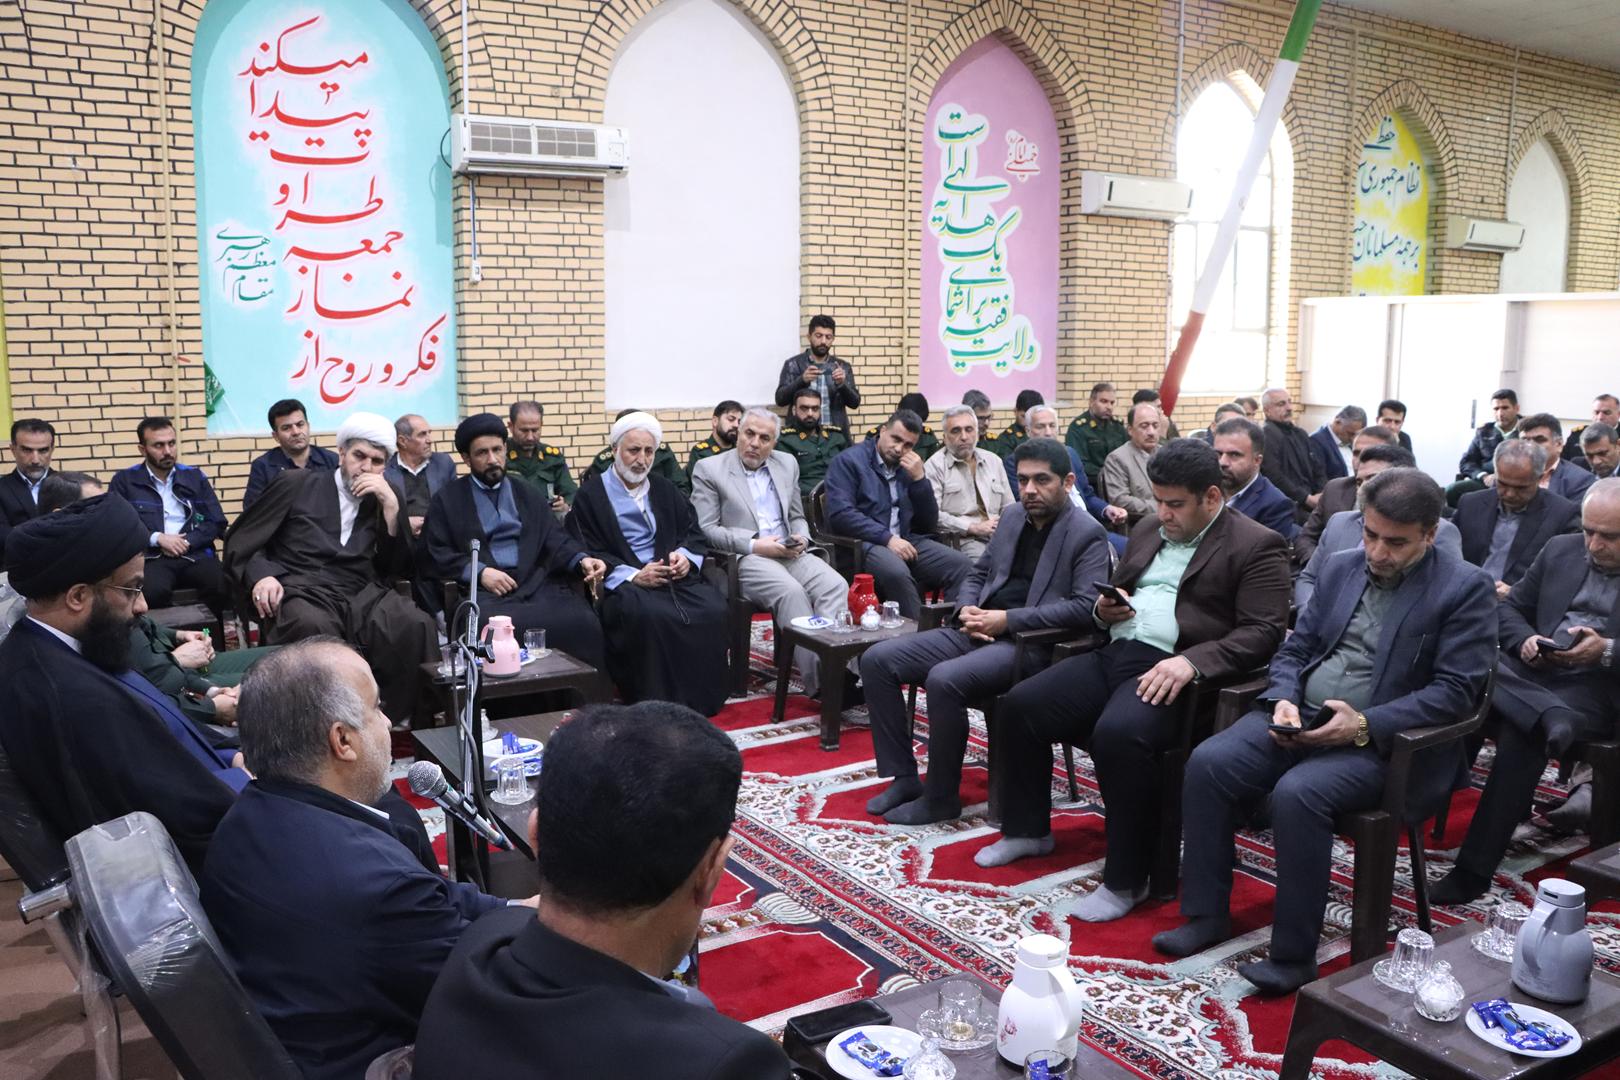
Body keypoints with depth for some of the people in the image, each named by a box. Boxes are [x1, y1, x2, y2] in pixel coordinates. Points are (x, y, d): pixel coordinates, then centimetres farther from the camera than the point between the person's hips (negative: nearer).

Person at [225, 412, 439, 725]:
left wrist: (391, 507, -3)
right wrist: (259, 575, -9)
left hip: (363, 594, 2)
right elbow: (239, 541, 12)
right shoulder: (295, 483, 11)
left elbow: (398, 568, 8)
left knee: (417, 625, -30)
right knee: (314, 627, -38)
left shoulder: (388, 497, 18)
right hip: (303, 591, -2)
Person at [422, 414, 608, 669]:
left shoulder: (529, 494, 22)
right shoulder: (448, 499, 13)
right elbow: (434, 555, 5)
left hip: (535, 584, 2)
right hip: (483, 591, -2)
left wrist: (581, 560, -8)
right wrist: (479, 572, -10)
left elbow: (555, 540, 13)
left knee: (584, 624, -27)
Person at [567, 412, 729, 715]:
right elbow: (586, 554, -4)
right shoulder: (590, 495, 5)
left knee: (714, 608, -26)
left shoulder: (664, 489, 22)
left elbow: (693, 531, 22)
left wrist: (686, 556, -3)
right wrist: (633, 576, -17)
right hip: (622, 584, -4)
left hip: (672, 574, 5)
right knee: (649, 615, -38)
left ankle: (703, 698, -13)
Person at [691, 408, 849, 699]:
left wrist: (801, 538, 0)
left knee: (835, 585, -25)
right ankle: (819, 680, -33)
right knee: (791, 591, -34)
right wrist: (754, 546, -15)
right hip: (743, 559, -5)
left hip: (790, 553, 5)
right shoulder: (709, 469, 2)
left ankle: (836, 671, -36)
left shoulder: (788, 464, 18)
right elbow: (705, 529, -5)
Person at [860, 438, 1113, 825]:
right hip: (978, 631, 8)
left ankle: (941, 798, -13)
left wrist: (1008, 619, -18)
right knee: (877, 659, -7)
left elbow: (1086, 606, -17)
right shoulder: (1013, 516, 15)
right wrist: (966, 609, -1)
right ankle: (903, 778, 1)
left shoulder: (1087, 535, -6)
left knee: (944, 679, -33)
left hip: (1028, 643, -8)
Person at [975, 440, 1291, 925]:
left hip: (1171, 670, -8)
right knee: (1020, 705, -5)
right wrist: (1104, 609, 5)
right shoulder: (1148, 531, 20)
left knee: (1118, 733, -34)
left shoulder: (1256, 546, -3)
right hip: (1113, 653, 8)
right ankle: (1027, 830, 16)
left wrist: (1190, 661, -26)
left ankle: (1126, 879, -17)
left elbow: (1262, 633, -12)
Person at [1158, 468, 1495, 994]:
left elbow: (1455, 690, -10)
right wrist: (1284, 700, -6)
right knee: (1208, 763, -18)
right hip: (1299, 716, 6)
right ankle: (1207, 914, -3)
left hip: (1380, 740, -5)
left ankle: (1293, 955, -16)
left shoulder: (1465, 588, -4)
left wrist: (1364, 726, -20)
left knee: (1298, 792, -32)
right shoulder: (1342, 566, 14)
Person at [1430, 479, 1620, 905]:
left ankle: (1473, 869, -27)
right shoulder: (1560, 550, 14)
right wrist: (1525, 640, -6)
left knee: (1522, 736, -32)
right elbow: (1511, 608, 15)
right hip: (1530, 677, 5)